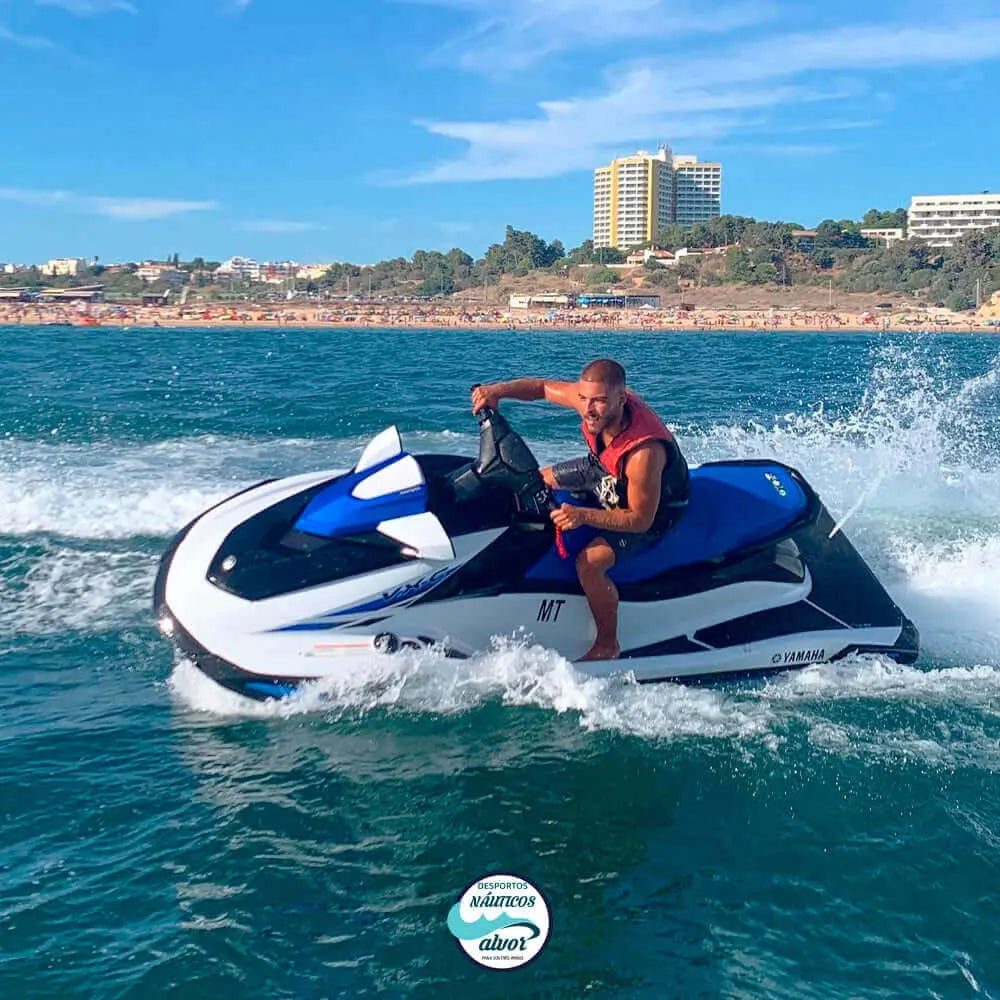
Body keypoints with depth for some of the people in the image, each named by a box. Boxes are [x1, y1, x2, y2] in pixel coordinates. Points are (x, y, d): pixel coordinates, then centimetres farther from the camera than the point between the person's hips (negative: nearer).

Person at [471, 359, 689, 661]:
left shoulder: (644, 452, -43)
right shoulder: (590, 397, -25)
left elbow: (641, 519, -33)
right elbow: (543, 387, -7)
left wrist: (583, 516, -44)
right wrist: (497, 390, -23)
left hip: (654, 508, -8)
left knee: (589, 562, -28)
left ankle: (608, 647, -6)